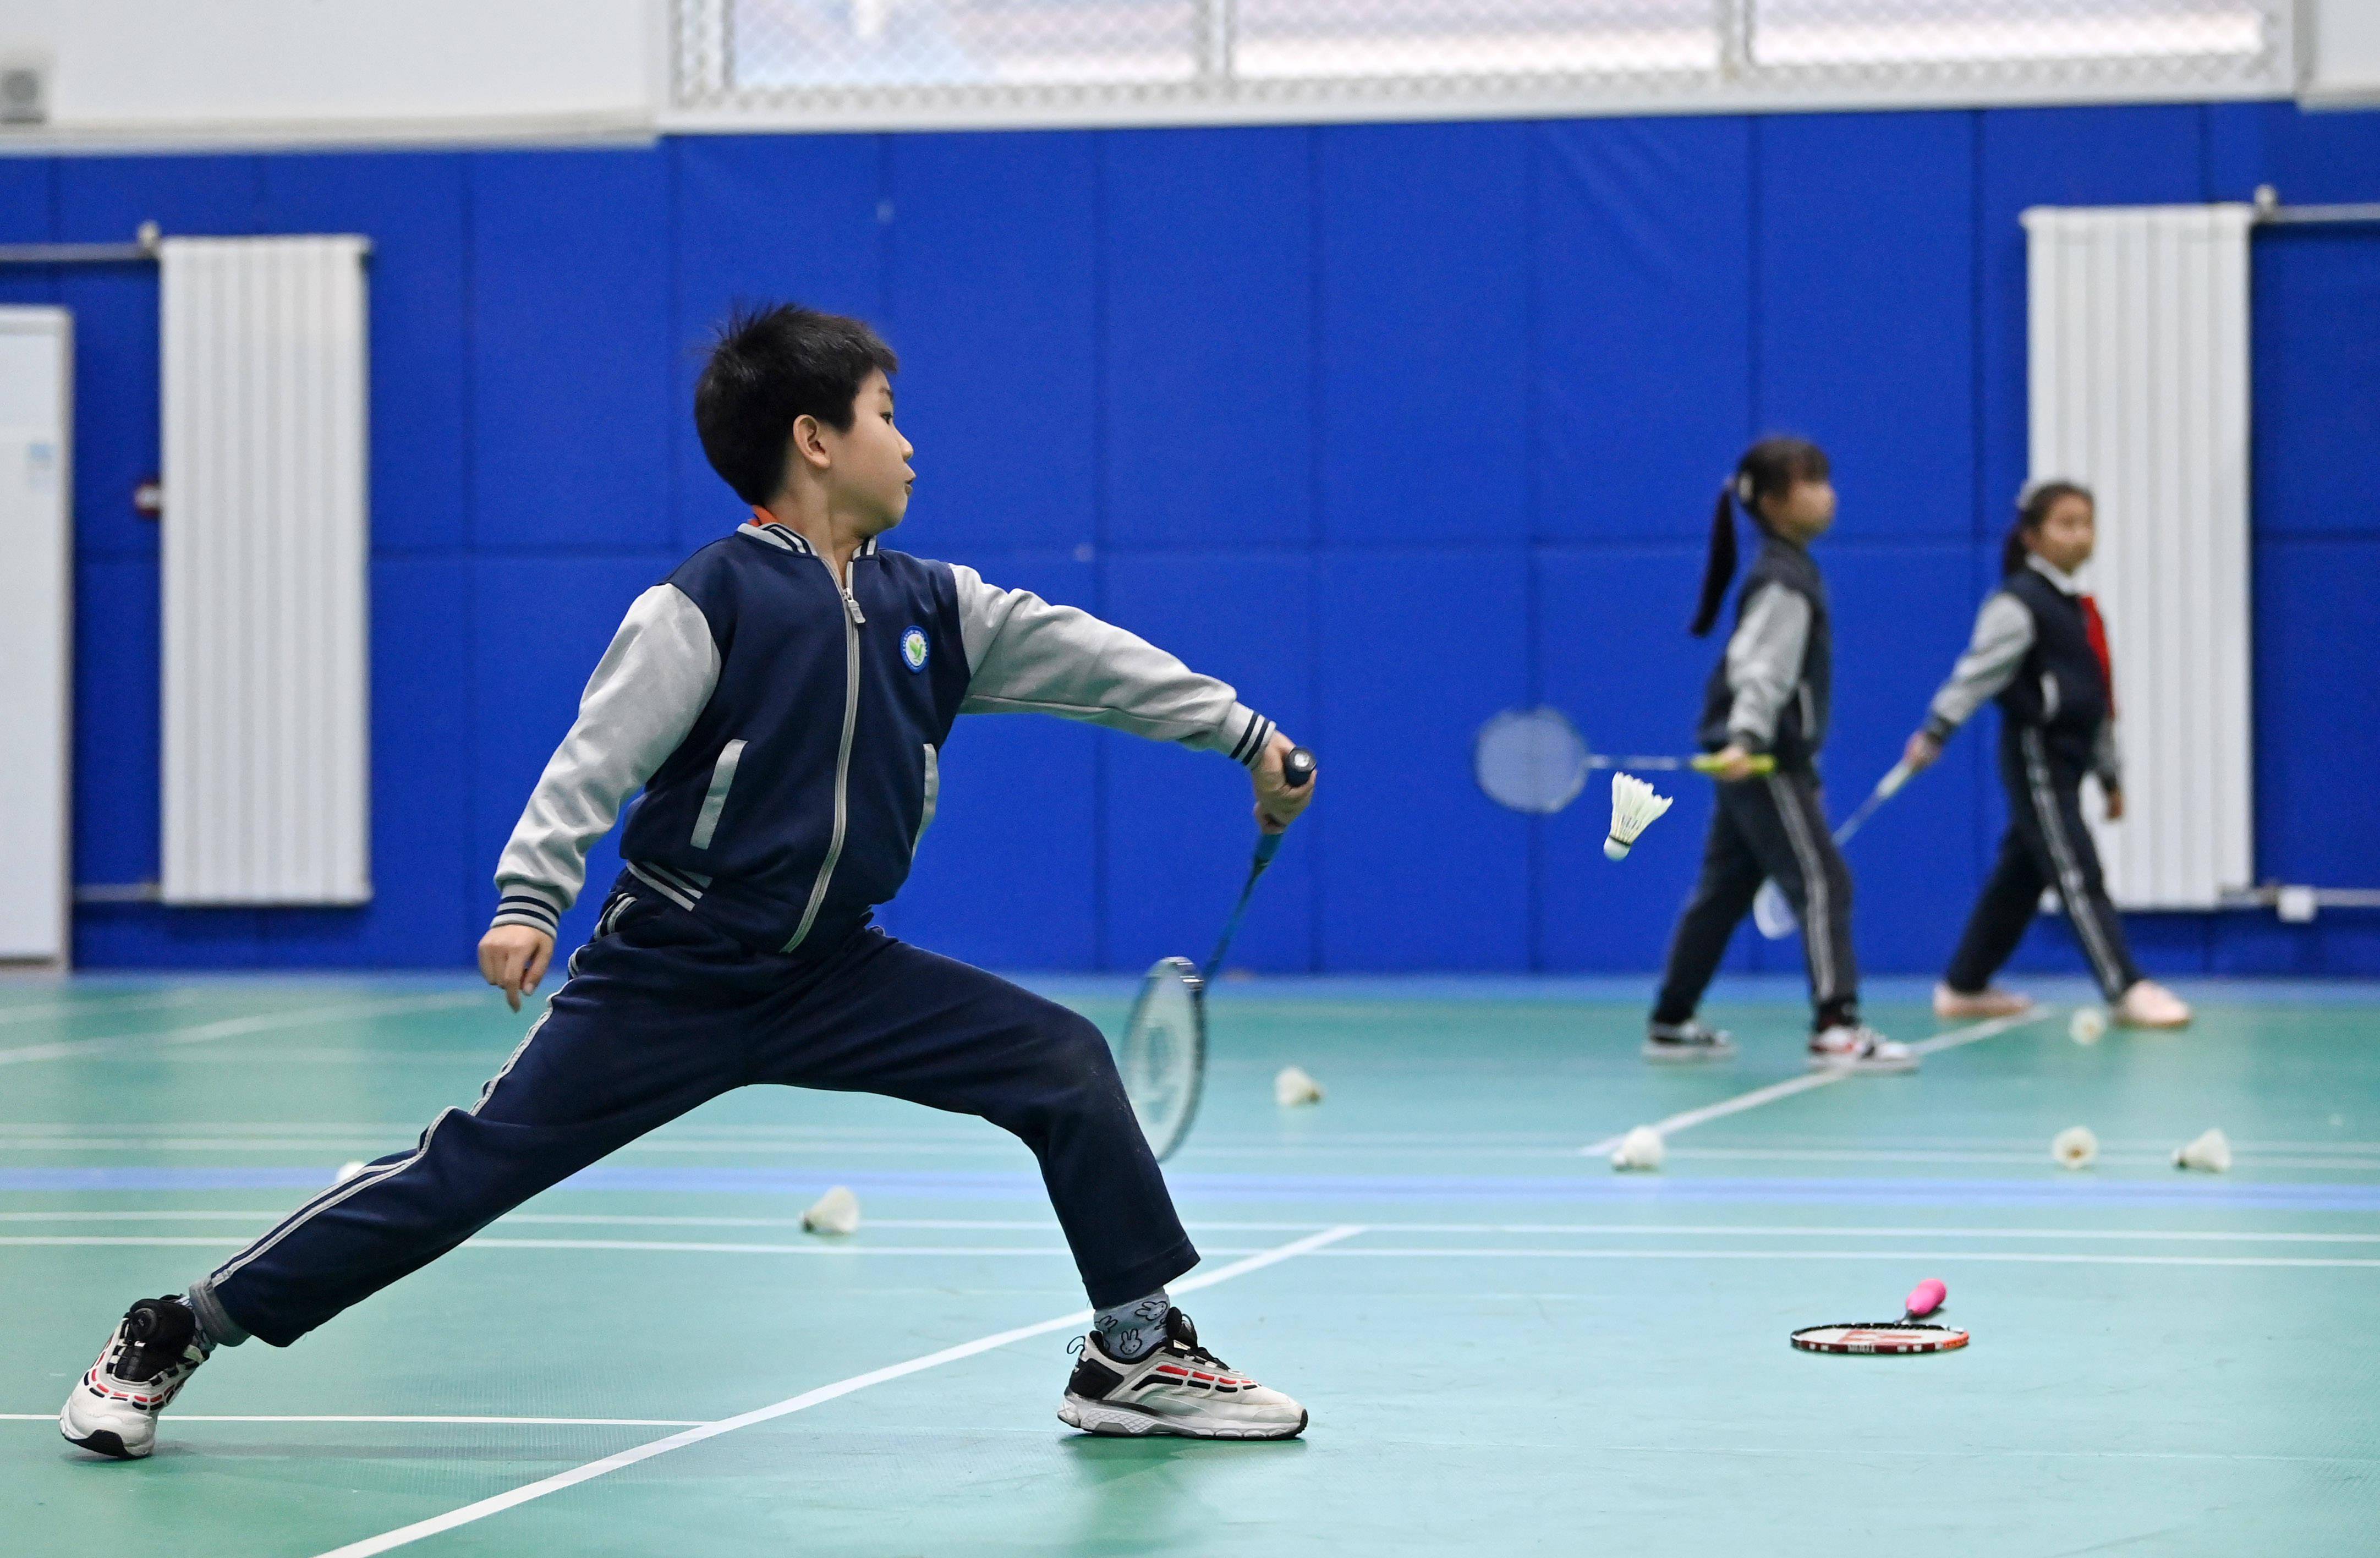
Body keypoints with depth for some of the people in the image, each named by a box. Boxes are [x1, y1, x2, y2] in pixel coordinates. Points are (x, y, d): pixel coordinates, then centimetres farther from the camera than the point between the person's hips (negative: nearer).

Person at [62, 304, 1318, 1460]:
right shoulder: (708, 603, -12)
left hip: (832, 972, 6)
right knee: (469, 1168, -9)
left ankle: (1137, 1355, 7)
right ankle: (173, 1335, 1)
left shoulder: (931, 607, 6)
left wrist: (1245, 734, 9)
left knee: (1065, 1066, -5)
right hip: (668, 975, -6)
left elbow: (1085, 656, 10)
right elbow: (595, 758, -15)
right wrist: (529, 900, -26)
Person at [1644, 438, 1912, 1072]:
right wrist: (1746, 740, -38)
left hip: (1754, 759, 10)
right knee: (1822, 882, -13)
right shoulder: (1784, 583, -14)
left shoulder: (1790, 571, 16)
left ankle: (1672, 1024, 19)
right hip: (1764, 759, -10)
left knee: (1724, 890, 13)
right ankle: (1835, 1029, -20)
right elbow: (1759, 671, -26)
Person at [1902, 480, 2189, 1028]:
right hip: (2035, 754, -9)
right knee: (2078, 875, -11)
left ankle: (1963, 988, 21)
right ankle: (2126, 990, -15)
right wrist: (1934, 733, -25)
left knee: (2021, 877, 13)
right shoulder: (2019, 603, -10)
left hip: (2067, 757, 9)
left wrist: (2111, 774, 25)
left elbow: (2097, 703, 23)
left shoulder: (2080, 609, 17)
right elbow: (1977, 670, -19)